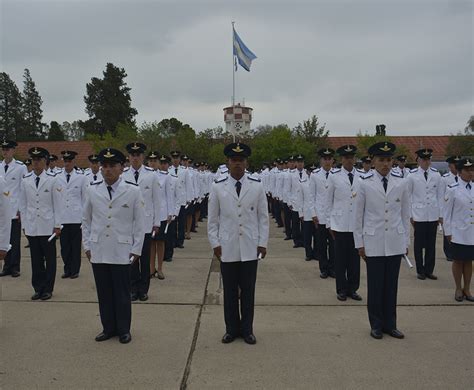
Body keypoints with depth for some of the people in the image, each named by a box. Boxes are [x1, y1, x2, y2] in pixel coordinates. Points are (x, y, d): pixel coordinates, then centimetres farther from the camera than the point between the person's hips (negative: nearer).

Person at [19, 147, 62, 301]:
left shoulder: (52, 179, -2)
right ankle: (38, 288, 18)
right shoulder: (25, 181, 6)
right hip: (31, 227, 2)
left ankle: (48, 289, 15)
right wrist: (24, 225, 7)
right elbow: (23, 205, 10)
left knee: (50, 259, 4)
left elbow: (57, 204, -1)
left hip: (48, 227, -2)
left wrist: (57, 225, -4)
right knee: (36, 259, 7)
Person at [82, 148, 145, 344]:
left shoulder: (133, 190, -3)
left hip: (122, 251, -2)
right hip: (98, 251, 2)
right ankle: (108, 328, 26)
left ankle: (124, 330, 22)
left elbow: (139, 222, 0)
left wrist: (136, 249, -3)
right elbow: (86, 220, 12)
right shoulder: (92, 190, 4)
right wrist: (87, 245, 8)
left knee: (122, 293, 6)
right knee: (104, 292, 11)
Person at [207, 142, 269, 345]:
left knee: (248, 290, 9)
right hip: (227, 248, 0)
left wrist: (263, 243, 0)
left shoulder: (257, 186, 0)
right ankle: (231, 329, 23)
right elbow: (212, 218, 4)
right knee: (230, 291, 9)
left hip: (250, 248, 0)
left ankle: (247, 329, 23)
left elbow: (263, 217, 3)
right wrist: (215, 243, -1)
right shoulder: (218, 187, -1)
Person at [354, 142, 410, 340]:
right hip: (373, 242, -2)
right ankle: (376, 325, 22)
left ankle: (390, 324, 24)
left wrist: (406, 241, 8)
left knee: (391, 285, 10)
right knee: (375, 285, 6)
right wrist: (359, 243, 0)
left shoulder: (401, 183, 2)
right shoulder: (365, 183, -4)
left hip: (395, 242, 2)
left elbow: (405, 214, 8)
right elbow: (358, 215, 0)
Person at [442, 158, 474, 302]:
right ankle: (458, 289, 22)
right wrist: (448, 232, -6)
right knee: (458, 261, 8)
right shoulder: (452, 189, -8)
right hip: (458, 233, -4)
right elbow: (447, 212, -6)